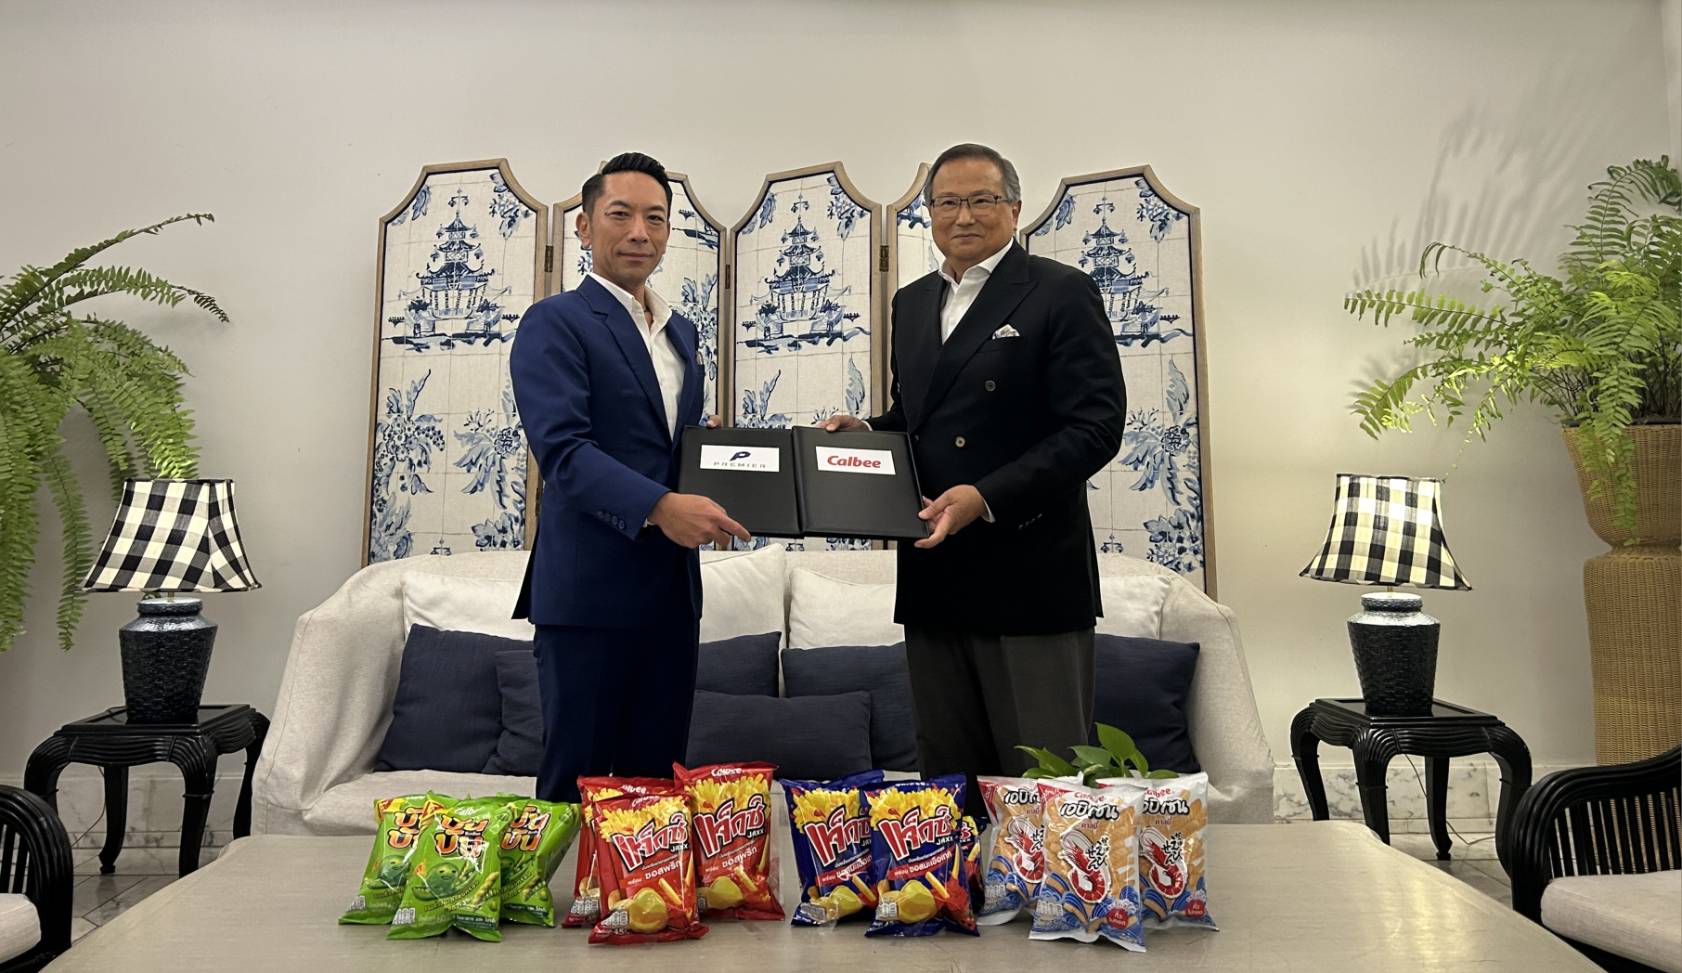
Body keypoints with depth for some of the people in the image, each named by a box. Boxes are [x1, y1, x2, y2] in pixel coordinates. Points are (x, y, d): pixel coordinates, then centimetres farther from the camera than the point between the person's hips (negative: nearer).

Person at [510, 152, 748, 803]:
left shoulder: (682, 331, 18)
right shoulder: (556, 323, -6)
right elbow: (562, 449, -18)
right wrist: (659, 507, -31)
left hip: (674, 585, 7)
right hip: (591, 585, -7)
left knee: (657, 774, 13)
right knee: (577, 776, 2)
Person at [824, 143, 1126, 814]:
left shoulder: (1062, 293, -4)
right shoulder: (911, 303, 17)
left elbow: (1095, 426, -12)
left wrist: (987, 498, -20)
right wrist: (865, 430, 5)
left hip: (1029, 576, -6)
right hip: (933, 578, 6)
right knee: (947, 775, 14)